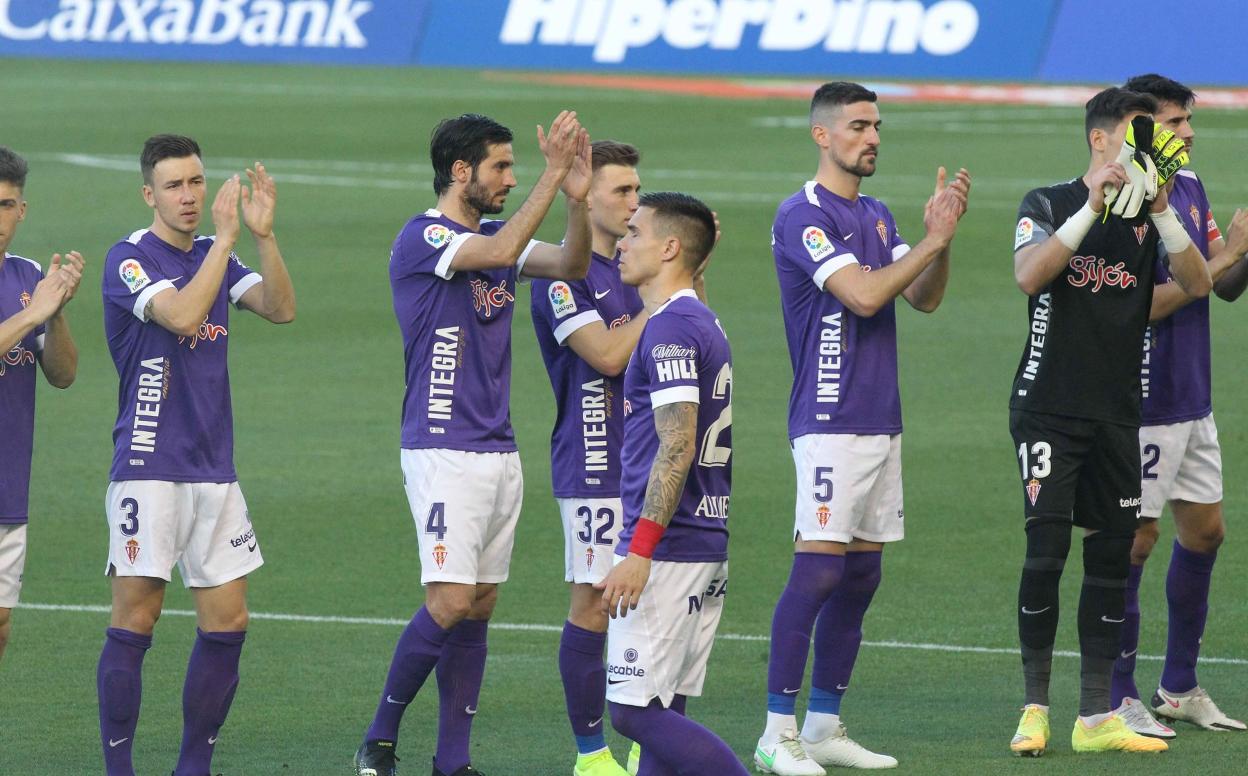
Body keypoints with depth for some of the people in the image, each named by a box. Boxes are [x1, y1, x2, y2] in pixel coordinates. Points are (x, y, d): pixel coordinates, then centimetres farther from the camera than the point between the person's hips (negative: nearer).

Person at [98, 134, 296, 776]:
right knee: (135, 621, -6)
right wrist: (226, 236, -21)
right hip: (147, 471, -6)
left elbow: (280, 309, 0)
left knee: (227, 622, 4)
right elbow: (182, 315, -23)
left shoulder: (214, 256, 12)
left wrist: (263, 233, -13)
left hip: (214, 470, 7)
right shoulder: (129, 259, -8)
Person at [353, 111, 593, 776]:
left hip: (499, 452, 8)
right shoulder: (421, 238, -11)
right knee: (451, 600, -15)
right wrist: (551, 177, -25)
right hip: (443, 452, -8)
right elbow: (501, 253, -26)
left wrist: (576, 199, -16)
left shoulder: (493, 237, 13)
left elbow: (571, 265, 1)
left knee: (479, 605, 7)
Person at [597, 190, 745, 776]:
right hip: (706, 549, 10)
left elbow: (677, 446, -22)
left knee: (635, 710, -10)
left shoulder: (670, 328, -15)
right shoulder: (704, 323, 17)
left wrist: (640, 552, -23)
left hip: (666, 550, -10)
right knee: (662, 710, 10)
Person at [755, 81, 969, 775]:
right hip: (830, 423, -8)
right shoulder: (803, 216, -10)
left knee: (861, 575, 8)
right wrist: (933, 240, -15)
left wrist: (941, 234, -4)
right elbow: (863, 295, -19)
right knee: (819, 569, -13)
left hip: (882, 421, 8)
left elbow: (923, 299, 11)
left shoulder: (877, 216, 16)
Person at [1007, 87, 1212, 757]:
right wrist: (1093, 208, -26)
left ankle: (1096, 716, 10)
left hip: (1118, 416, 4)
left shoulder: (1151, 217, 8)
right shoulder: (1050, 205, -2)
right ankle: (1035, 707, 0)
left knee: (1112, 555, 5)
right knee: (1046, 553, -10)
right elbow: (1029, 275, -21)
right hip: (1049, 411, -4)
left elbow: (1198, 285, -6)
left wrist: (1161, 211, -17)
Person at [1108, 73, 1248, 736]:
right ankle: (1117, 699, 5)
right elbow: (1140, 304, -24)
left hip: (1193, 402, 9)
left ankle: (1180, 687, 24)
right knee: (1135, 539, -3)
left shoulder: (1189, 188, 9)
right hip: (1142, 403, -9)